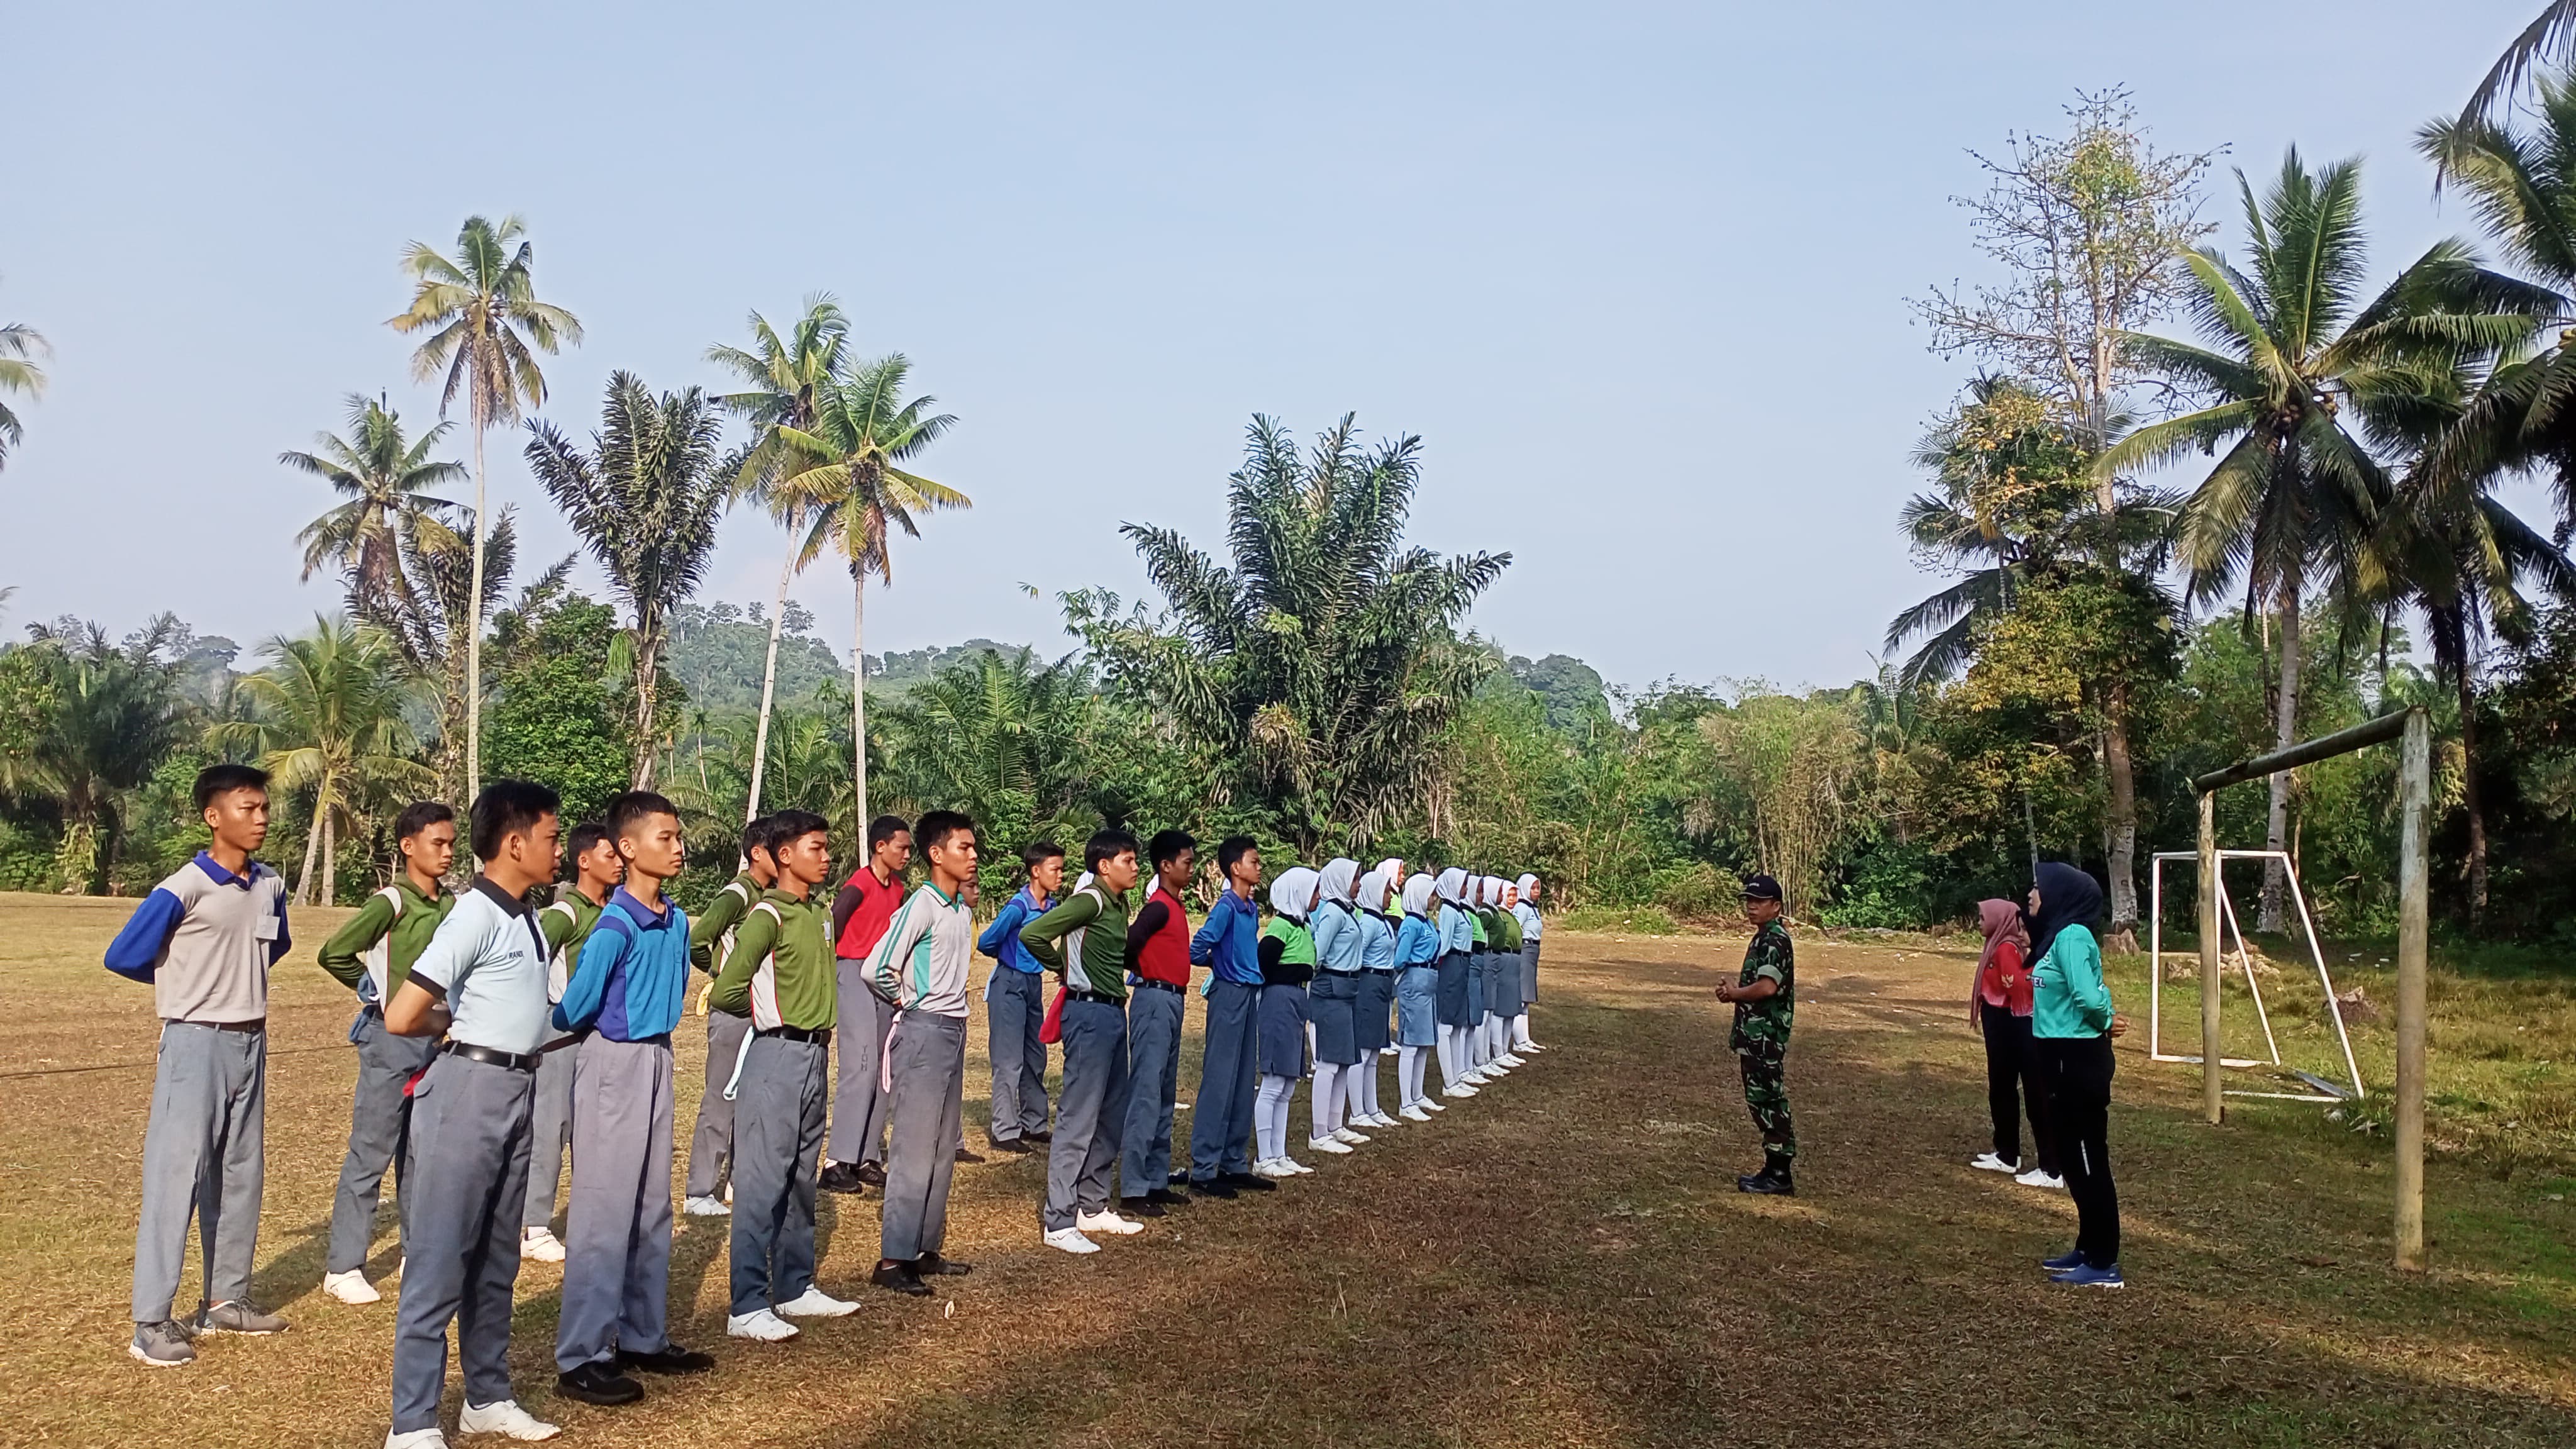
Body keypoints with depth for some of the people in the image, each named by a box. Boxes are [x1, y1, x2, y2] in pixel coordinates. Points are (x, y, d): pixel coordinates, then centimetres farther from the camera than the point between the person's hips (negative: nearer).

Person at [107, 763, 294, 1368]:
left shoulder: (270, 886, 4)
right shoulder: (183, 889, -16)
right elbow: (122, 957, -12)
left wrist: (237, 976, 10)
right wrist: (185, 981, 3)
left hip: (251, 1045, 7)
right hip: (196, 1045, -6)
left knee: (241, 1175, 12)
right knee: (175, 1176, -4)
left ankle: (226, 1299, 23)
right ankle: (151, 1322, 2)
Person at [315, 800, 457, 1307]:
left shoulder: (452, 903, 5)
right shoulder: (391, 902, -14)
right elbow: (334, 953, -19)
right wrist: (373, 990, -6)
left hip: (432, 1038, 6)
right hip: (390, 1040, -6)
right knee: (370, 1155, 0)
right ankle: (343, 1267, 8)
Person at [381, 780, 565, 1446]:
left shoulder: (527, 916, 10)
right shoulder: (476, 917, -16)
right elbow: (402, 1017, -19)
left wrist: (520, 1038, 4)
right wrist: (460, 1027, -2)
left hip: (518, 1090, 8)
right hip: (471, 1088, -8)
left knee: (497, 1259, 16)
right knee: (441, 1261, -1)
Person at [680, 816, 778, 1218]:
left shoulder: (772, 896, 9)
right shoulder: (737, 894, -15)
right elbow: (696, 941, -23)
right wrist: (718, 975, -7)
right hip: (732, 1009, -8)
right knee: (720, 1102, -2)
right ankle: (699, 1193, 6)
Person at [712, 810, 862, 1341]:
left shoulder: (820, 912, 12)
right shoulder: (767, 915, -13)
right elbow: (726, 992, -18)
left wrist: (818, 1018, 11)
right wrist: (770, 1014, 0)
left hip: (815, 1053, 8)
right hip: (778, 1054, -8)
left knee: (801, 1178, 15)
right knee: (763, 1181, -4)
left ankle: (795, 1288, 25)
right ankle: (747, 1308, 2)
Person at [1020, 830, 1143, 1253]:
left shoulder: (1119, 903, 12)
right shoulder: (1090, 900, -14)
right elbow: (1032, 934, -22)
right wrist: (1062, 968, -6)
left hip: (1114, 1011, 9)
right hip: (1090, 1013, -9)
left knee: (1112, 1115, 14)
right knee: (1079, 1117, -7)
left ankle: (1093, 1207, 24)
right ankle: (1058, 1221, -2)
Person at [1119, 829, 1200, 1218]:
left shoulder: (1175, 906, 15)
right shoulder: (1159, 906, -14)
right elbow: (1126, 947, -19)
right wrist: (1146, 973, -3)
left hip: (1171, 1002, 10)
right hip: (1155, 1001, -10)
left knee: (1165, 1098, 13)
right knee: (1146, 1097, -8)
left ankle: (1156, 1182, 20)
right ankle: (1132, 1191, -6)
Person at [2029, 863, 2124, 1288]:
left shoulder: (2071, 937, -18)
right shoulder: (2057, 937, 12)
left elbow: (2089, 997, -26)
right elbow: (2095, 993, 16)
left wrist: (2105, 1025, -8)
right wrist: (2105, 1021, -1)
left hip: (2079, 1061, -10)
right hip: (2065, 1059, 10)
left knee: (2088, 1160, -3)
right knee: (2074, 1158, 16)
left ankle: (2104, 1265, 5)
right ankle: (2088, 1250, 27)